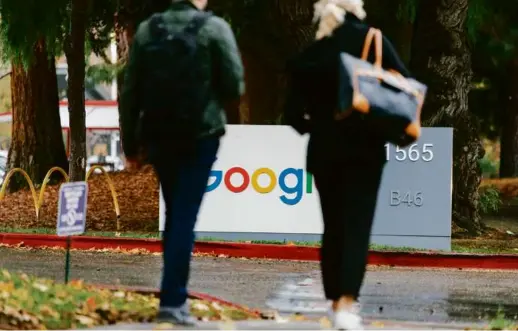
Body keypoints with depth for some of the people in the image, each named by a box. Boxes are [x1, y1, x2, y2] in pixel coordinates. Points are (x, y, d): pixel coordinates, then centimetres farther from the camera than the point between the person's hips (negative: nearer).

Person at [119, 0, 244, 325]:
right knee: (185, 216, -3)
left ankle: (175, 292, 19)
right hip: (201, 135, -4)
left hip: (158, 135, 4)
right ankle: (173, 300, -10)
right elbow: (234, 84, -7)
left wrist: (131, 145, 12)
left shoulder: (147, 29, 6)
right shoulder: (215, 28, -5)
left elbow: (130, 92, 6)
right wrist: (228, 116, 16)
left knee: (175, 213, 18)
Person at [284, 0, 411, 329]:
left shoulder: (308, 56, 5)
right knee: (357, 225, -5)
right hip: (365, 147, -3)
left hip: (324, 151, 3)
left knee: (333, 226, 13)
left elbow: (294, 114, 4)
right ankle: (347, 303, -19)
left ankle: (337, 300, 16)